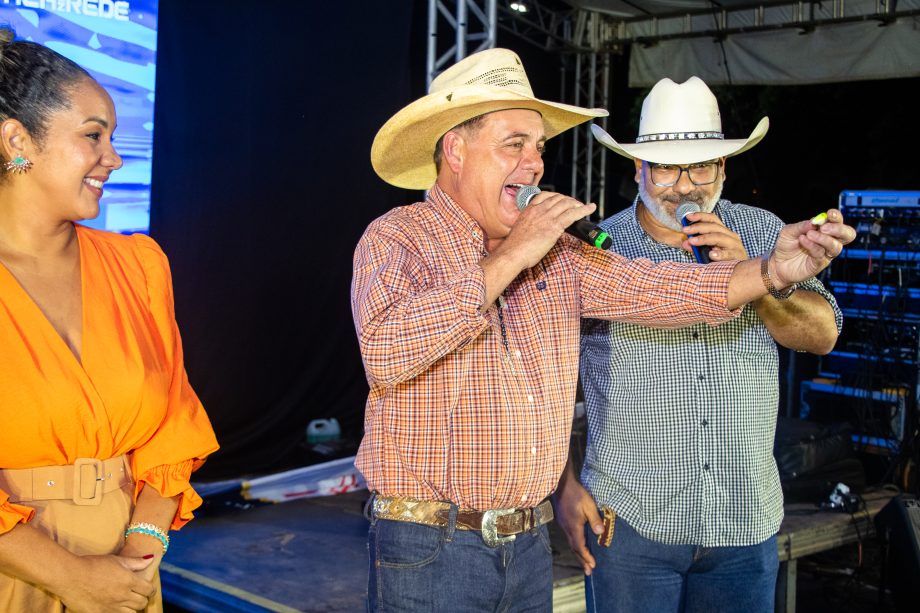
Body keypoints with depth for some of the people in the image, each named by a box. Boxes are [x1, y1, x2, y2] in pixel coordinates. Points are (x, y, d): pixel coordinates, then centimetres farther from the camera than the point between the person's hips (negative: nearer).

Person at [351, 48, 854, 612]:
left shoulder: (555, 252, 9)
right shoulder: (397, 238, -8)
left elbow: (648, 288, -1)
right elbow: (387, 351, -26)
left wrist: (773, 270, -14)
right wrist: (508, 259, -22)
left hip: (531, 545, 6)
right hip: (429, 550, -5)